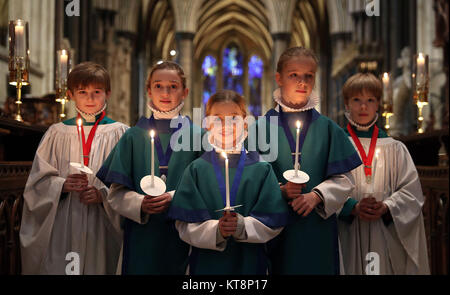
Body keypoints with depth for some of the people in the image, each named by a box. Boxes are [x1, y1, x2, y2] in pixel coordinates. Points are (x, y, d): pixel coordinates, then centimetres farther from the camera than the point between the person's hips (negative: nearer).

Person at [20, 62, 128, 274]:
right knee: (56, 268, -1)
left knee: (97, 267, 1)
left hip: (100, 224, -1)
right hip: (61, 223, 1)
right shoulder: (57, 133, 9)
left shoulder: (119, 133, 4)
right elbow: (39, 178, 7)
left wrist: (103, 193, -16)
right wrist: (61, 184, -12)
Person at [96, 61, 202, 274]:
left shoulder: (196, 135, 4)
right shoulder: (134, 136, 6)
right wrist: (140, 203, -16)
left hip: (182, 238, 0)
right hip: (141, 238, 1)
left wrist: (175, 199, -18)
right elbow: (116, 193, 3)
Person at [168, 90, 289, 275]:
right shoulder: (197, 169, 0)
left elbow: (274, 221, -5)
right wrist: (215, 230, -21)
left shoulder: (261, 169, 1)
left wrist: (243, 225, -20)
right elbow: (184, 224, -5)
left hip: (249, 261, 0)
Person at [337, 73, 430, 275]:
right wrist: (353, 207, -18)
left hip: (387, 235, 2)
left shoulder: (394, 148, 9)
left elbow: (411, 190, 4)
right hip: (349, 235, -1)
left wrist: (386, 207, -13)